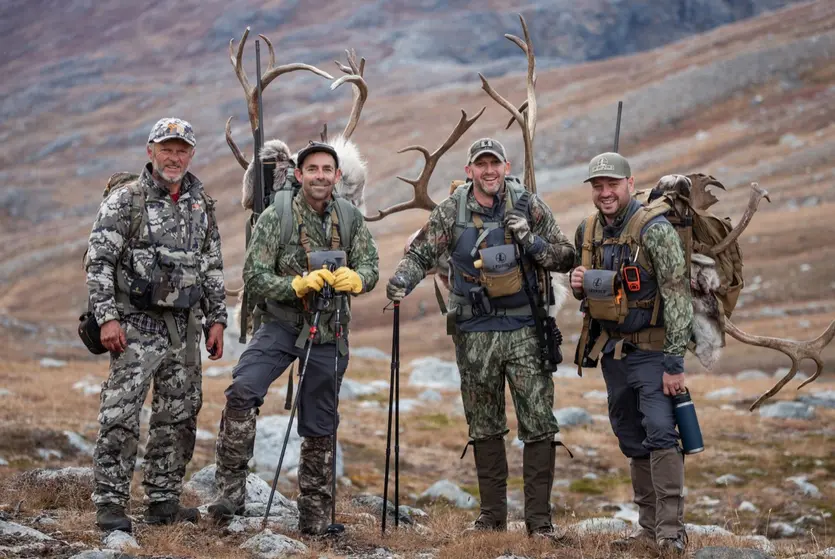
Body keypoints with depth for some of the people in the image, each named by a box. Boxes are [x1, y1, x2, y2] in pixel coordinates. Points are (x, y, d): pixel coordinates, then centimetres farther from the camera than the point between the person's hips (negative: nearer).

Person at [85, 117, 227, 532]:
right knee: (121, 416, -9)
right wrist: (107, 318, -16)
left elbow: (212, 268, 17)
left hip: (184, 327, 6)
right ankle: (110, 505, -4)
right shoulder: (125, 201, -5)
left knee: (179, 417, 9)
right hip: (137, 325, -6)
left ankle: (164, 502, 18)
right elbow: (98, 262, -9)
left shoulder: (201, 205, 11)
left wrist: (216, 319, 10)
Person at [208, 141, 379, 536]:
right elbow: (254, 276, -10)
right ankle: (231, 489, -20)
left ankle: (315, 513, 22)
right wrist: (297, 284, -26)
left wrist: (354, 278, -22)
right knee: (242, 391, -26)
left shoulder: (350, 218, 1)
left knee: (319, 427, 9)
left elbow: (369, 267, 2)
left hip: (328, 332, 2)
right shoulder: (276, 217, -8)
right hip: (280, 323, -2)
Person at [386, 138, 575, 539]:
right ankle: (492, 514, 20)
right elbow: (421, 253, -1)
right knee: (485, 427, 10)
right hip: (474, 334, 1)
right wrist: (401, 280, -21)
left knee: (539, 425, -4)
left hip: (524, 329, -1)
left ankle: (539, 518, 1)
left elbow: (566, 258, 3)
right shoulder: (451, 213, -1)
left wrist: (531, 242, -15)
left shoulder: (528, 207, -1)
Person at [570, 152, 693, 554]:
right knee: (633, 443, 11)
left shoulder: (654, 230, -15)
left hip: (651, 350, -7)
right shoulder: (587, 232, 8)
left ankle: (672, 532, -17)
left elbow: (677, 297, -17)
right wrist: (578, 284, -2)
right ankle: (650, 527, 19)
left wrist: (674, 363, -20)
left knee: (660, 433, -18)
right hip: (611, 351, 7)